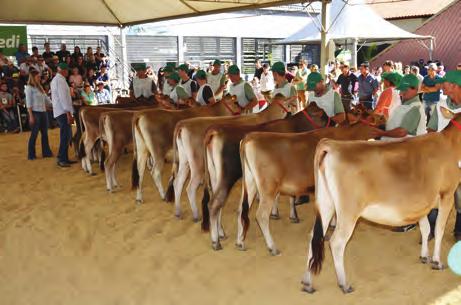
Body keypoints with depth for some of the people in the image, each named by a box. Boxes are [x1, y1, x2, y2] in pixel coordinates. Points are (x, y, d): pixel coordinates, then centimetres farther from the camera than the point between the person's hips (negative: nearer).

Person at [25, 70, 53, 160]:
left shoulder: (40, 87, 16)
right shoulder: (29, 87, -5)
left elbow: (47, 99, 19)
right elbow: (28, 103, -10)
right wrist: (31, 116, -15)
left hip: (43, 112, 7)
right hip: (35, 113, -7)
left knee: (45, 133, 9)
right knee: (34, 134, -3)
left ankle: (46, 152, 17)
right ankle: (31, 155, 5)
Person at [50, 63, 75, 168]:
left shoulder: (55, 79, 20)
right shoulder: (60, 80, -12)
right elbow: (63, 97, -18)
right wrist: (68, 113, -20)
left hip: (58, 111, 10)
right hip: (63, 112, -10)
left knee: (67, 135, 13)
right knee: (65, 136, -8)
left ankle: (64, 158, 17)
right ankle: (61, 159, -6)